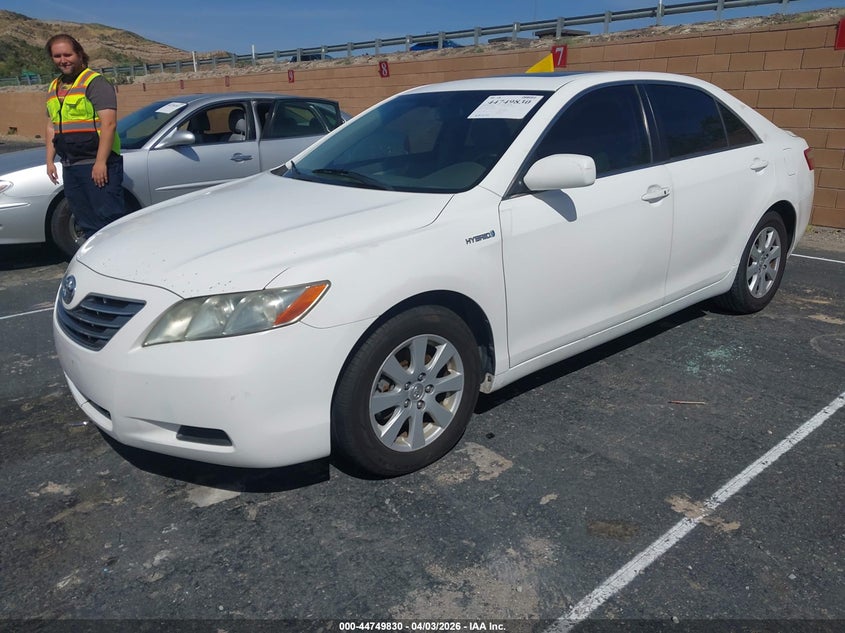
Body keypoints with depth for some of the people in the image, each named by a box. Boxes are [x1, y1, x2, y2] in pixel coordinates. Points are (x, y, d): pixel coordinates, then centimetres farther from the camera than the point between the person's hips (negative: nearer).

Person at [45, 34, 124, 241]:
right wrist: (50, 160, 16)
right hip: (70, 167, 8)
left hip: (98, 165, -8)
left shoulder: (95, 82, -6)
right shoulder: (54, 88, 19)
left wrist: (100, 162, -21)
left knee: (108, 219, -11)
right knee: (87, 224, 12)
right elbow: (51, 127, 25)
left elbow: (108, 124, -15)